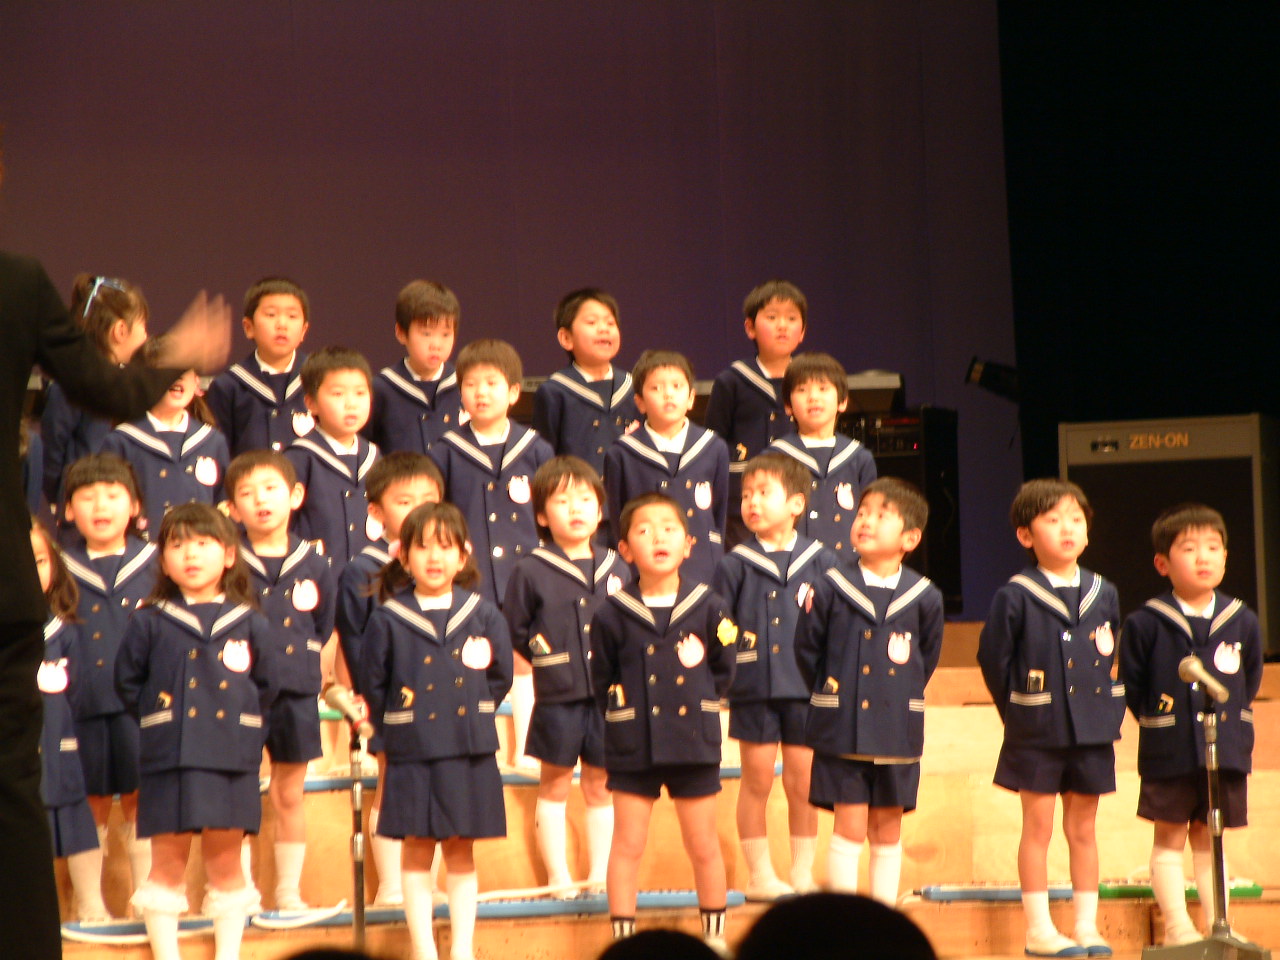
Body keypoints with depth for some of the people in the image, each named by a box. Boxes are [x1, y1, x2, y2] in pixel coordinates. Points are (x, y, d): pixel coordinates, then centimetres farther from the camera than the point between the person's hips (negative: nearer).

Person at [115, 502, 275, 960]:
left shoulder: (249, 624, 6)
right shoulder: (149, 623, 3)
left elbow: (265, 686, 11)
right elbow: (128, 682, 8)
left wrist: (241, 723, 3)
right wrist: (155, 716, 1)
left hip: (231, 762, 1)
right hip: (168, 761, -1)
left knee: (225, 861, 8)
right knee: (168, 862, 4)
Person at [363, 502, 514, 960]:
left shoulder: (483, 615, 3)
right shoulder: (387, 620, -3)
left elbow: (500, 677, 10)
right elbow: (375, 687, 3)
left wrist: (476, 713, 4)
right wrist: (397, 725, -1)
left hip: (469, 751, 1)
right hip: (412, 752, -1)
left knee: (461, 851, 8)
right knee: (417, 850, 4)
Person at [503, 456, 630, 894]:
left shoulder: (617, 569, 7)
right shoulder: (531, 572, -4)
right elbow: (514, 630, 0)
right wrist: (547, 656, -4)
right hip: (557, 698, -3)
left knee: (601, 787, 10)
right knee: (554, 785, 6)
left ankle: (600, 874, 17)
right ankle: (558, 876, 13)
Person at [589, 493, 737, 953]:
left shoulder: (709, 608, -3)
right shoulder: (612, 614, -6)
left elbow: (723, 672, 7)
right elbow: (602, 681, 4)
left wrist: (698, 700, -2)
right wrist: (621, 709, -6)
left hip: (695, 742, 1)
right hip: (632, 746, -1)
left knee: (703, 845, 10)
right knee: (627, 846, 5)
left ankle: (715, 933, 25)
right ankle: (623, 938, 13)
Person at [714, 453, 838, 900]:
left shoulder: (822, 562, 3)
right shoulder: (734, 565, 1)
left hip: (807, 690, 1)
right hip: (753, 690, -1)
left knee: (803, 784, 5)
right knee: (757, 782, 5)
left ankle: (803, 872, 16)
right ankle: (760, 874, 14)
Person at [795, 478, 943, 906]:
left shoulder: (924, 598, -1)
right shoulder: (830, 589, -5)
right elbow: (807, 650, 5)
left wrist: (903, 699, 9)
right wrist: (829, 696, 7)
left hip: (897, 730, 2)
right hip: (842, 728, -2)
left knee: (887, 828, 10)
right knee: (850, 827, -2)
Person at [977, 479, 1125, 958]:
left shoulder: (1103, 595, 6)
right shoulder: (1015, 597, -8)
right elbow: (993, 659, -2)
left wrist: (1109, 709, 9)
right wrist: (1017, 711, 1)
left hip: (1092, 732, 4)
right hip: (1037, 733, -4)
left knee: (1083, 829, 9)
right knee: (1038, 826, 0)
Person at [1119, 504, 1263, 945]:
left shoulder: (1242, 622, 3)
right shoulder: (1145, 624, -8)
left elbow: (1251, 679, 15)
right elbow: (1130, 684, -1)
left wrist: (1231, 718, 9)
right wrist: (1154, 721, 0)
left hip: (1226, 750, 3)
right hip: (1168, 754, -3)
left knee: (1209, 839, 12)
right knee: (1169, 838, 2)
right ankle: (1177, 926, 6)